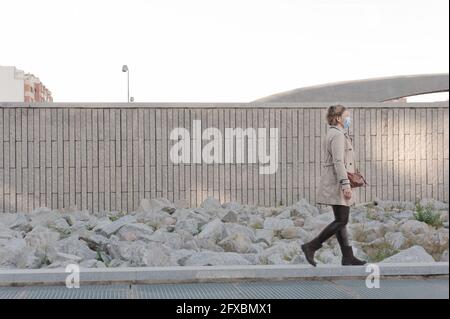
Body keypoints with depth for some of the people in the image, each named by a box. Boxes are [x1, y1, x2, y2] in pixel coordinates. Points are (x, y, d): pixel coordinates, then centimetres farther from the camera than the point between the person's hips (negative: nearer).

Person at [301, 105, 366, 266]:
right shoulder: (337, 135, -14)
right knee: (341, 220, -9)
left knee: (341, 220, 9)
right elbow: (338, 161, -22)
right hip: (336, 181, -11)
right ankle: (311, 246, -8)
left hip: (334, 181, 11)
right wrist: (345, 184, -27)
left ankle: (348, 257, 10)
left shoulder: (334, 134, 19)